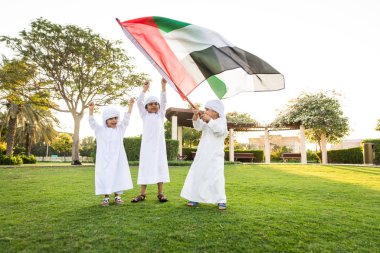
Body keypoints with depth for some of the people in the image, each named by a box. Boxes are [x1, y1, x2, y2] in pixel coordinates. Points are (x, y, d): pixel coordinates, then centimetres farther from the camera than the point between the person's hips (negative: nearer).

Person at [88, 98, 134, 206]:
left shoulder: (120, 128, 8)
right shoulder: (100, 130, 3)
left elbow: (126, 119, 3)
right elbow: (92, 122, -7)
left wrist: (130, 106, -2)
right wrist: (91, 110, -22)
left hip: (117, 159, 2)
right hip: (104, 160, -1)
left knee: (118, 176, 6)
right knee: (105, 177, 3)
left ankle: (117, 196, 19)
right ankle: (106, 197, 16)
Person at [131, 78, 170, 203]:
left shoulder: (160, 115, 13)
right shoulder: (145, 115, 12)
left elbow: (164, 101, 4)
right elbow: (139, 102, 3)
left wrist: (163, 86, -4)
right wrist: (144, 89, -2)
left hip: (159, 144, 1)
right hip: (147, 144, 0)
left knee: (159, 166, 2)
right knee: (145, 167, 1)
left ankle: (160, 193, 8)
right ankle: (142, 193, 8)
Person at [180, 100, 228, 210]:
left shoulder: (221, 120, -2)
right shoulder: (205, 121, 11)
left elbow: (220, 130, -23)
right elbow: (198, 127, -6)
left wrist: (209, 120, -28)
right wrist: (196, 117, -22)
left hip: (215, 155, -5)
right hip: (202, 153, 5)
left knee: (216, 176, -7)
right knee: (196, 174, 6)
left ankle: (221, 200, 5)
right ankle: (195, 197, 18)